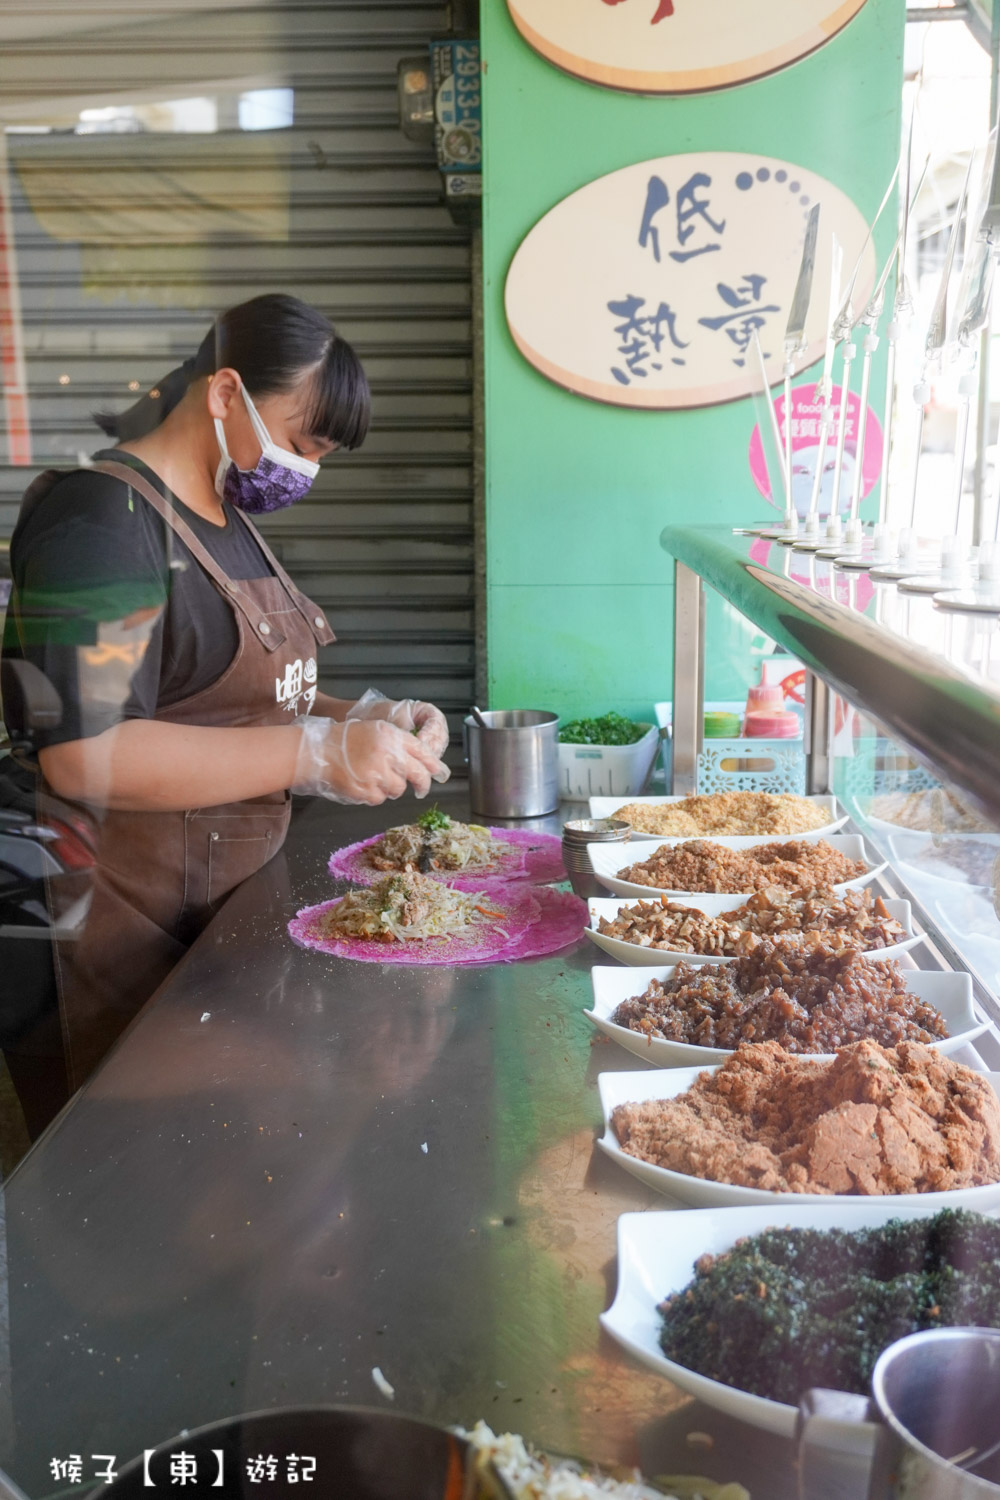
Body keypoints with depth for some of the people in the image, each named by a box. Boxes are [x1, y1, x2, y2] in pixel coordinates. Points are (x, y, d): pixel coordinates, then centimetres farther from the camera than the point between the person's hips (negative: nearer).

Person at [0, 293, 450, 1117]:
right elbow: (83, 756, -27)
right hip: (143, 919, -9)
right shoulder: (100, 519, -17)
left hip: (238, 890, 9)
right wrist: (318, 753, -28)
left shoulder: (228, 512, 13)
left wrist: (364, 717, 0)